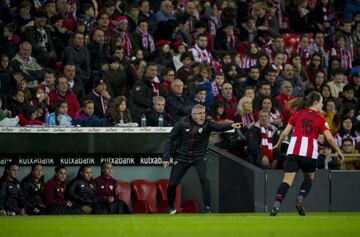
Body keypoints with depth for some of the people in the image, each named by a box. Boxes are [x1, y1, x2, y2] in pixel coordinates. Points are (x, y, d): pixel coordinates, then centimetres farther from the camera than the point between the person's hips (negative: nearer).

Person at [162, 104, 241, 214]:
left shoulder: (207, 123, -11)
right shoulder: (182, 123, -10)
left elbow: (219, 126, -31)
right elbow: (171, 139, -2)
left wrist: (231, 126, -52)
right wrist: (166, 157, -6)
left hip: (199, 157, -1)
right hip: (182, 158, 1)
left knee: (204, 179, -25)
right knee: (172, 184, 1)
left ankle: (207, 208, -18)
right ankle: (171, 208, 27)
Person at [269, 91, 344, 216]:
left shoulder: (297, 114, 15)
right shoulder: (320, 119, 8)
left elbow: (285, 132, 11)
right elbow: (329, 138, 2)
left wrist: (278, 144, 26)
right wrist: (339, 152, 13)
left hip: (293, 150, 2)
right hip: (310, 152, -2)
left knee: (287, 181, -5)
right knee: (309, 178, 23)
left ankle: (276, 205, -23)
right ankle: (300, 200, 2)